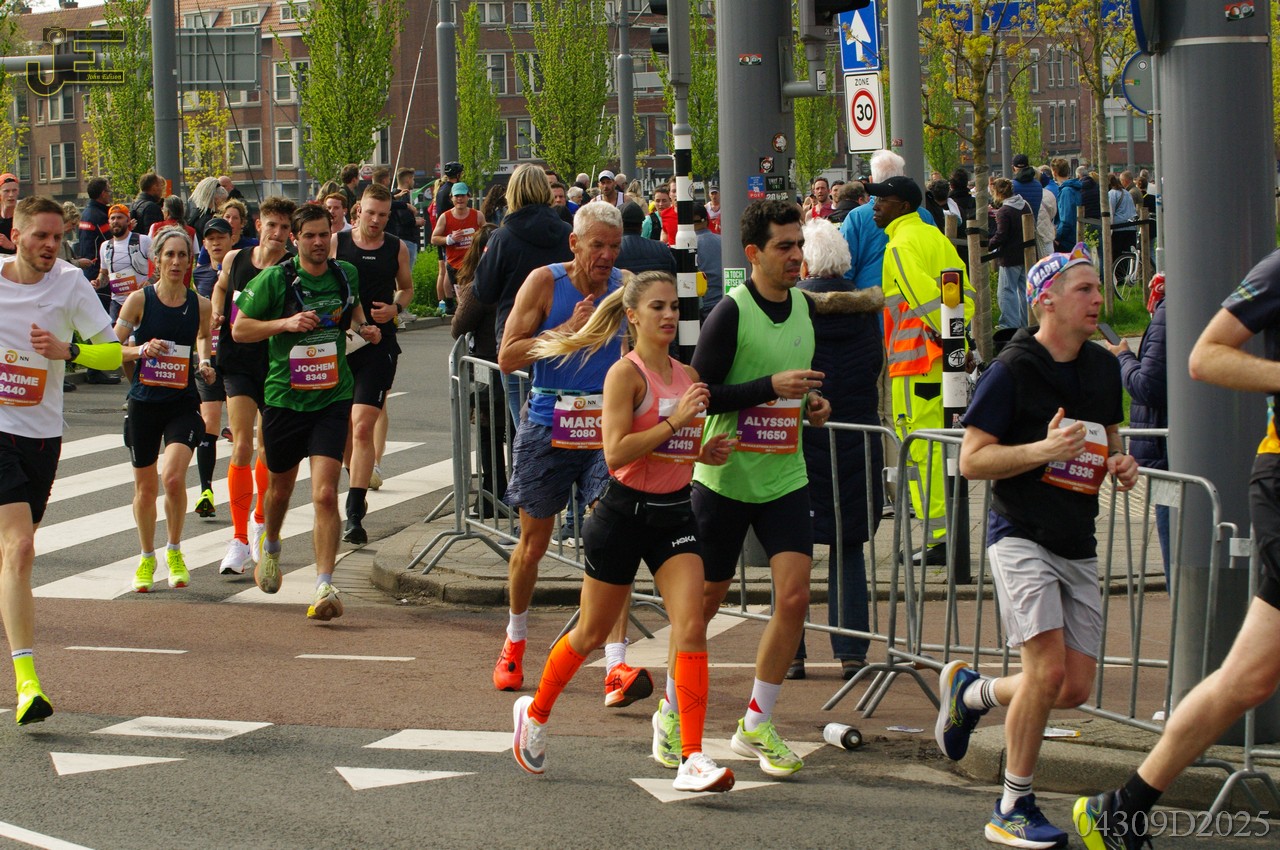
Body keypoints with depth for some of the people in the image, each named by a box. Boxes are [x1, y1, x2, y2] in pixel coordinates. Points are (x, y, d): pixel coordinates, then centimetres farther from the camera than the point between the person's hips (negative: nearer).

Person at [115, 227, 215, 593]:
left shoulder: (200, 304, -1)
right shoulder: (139, 300, -5)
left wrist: (205, 364, 1)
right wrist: (142, 349, -21)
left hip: (183, 403, 0)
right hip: (144, 402, 0)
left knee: (173, 477, -20)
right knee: (145, 486, 10)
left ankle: (175, 551, 4)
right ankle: (147, 558, 32)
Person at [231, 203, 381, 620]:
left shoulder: (346, 274, 3)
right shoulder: (274, 279, -7)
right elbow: (239, 329, -4)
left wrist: (363, 327, 4)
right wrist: (285, 323, -18)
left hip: (332, 398, 0)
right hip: (284, 397, 0)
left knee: (325, 495, -15)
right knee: (280, 487, 20)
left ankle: (324, 585, -17)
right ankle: (271, 545, 51)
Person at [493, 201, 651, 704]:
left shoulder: (626, 287, 1)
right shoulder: (545, 282, -6)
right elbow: (507, 358, -9)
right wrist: (568, 329, -18)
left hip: (607, 428, 1)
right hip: (548, 426, 0)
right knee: (533, 543, 13)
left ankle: (616, 666, -20)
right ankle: (515, 639, 39)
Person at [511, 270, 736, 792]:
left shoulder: (688, 377, 8)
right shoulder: (626, 373, -11)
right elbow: (616, 453, -22)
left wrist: (709, 453, 2)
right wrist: (674, 421, -23)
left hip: (675, 513, 5)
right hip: (625, 511, -5)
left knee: (691, 626, -13)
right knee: (592, 633, 10)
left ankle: (691, 759, -15)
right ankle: (535, 712, 37)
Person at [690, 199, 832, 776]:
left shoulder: (804, 306, 7)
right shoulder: (731, 312, -14)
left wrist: (813, 401, 3)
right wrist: (771, 386, -24)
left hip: (784, 476, 5)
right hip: (725, 476, -5)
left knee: (794, 597, -8)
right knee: (706, 600, 7)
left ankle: (756, 724, 6)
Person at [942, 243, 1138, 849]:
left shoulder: (1102, 367, 10)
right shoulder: (1013, 369, -10)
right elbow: (972, 460, -11)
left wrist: (1121, 464, 3)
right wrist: (1044, 449, -24)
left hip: (1079, 546, 7)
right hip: (1021, 537, -7)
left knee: (1076, 688, 4)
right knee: (1048, 668, -18)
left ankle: (970, 692, 33)